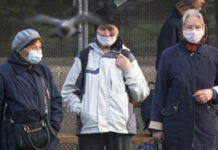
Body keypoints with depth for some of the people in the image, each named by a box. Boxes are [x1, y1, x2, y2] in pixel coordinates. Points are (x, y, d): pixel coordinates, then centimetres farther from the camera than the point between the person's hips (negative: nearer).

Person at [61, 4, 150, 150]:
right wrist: (78, 109, -2)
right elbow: (67, 91, 14)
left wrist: (129, 71, -2)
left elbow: (142, 94, 9)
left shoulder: (126, 57, 11)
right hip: (90, 126, 0)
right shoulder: (84, 57, 9)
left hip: (120, 127, 0)